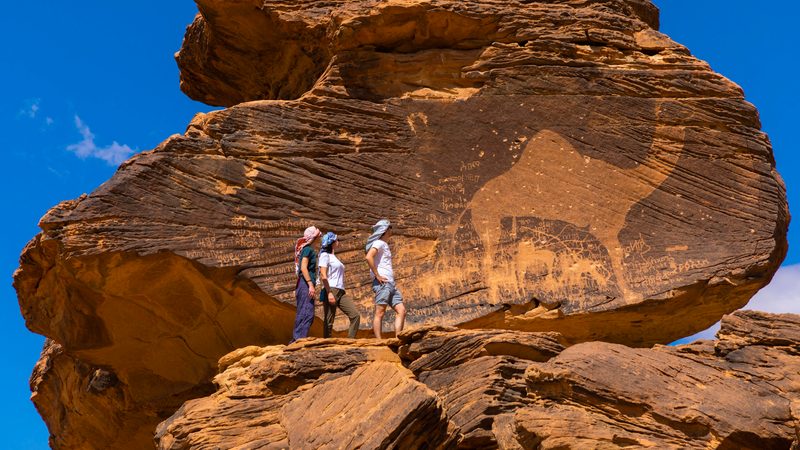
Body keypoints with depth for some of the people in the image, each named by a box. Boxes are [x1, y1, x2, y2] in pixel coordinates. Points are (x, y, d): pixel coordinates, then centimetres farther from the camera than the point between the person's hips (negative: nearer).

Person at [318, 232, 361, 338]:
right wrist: (329, 293, -20)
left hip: (341, 292, 8)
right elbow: (323, 276, -12)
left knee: (355, 315, -7)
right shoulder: (325, 255, -1)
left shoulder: (334, 257, 26)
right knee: (329, 322, -7)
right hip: (331, 290, -8)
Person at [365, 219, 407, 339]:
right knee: (380, 313, -11)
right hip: (382, 283, -9)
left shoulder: (384, 245, 25)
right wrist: (377, 276, -20)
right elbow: (368, 257, -21)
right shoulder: (378, 243, -4)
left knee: (401, 311, 2)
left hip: (390, 284, 9)